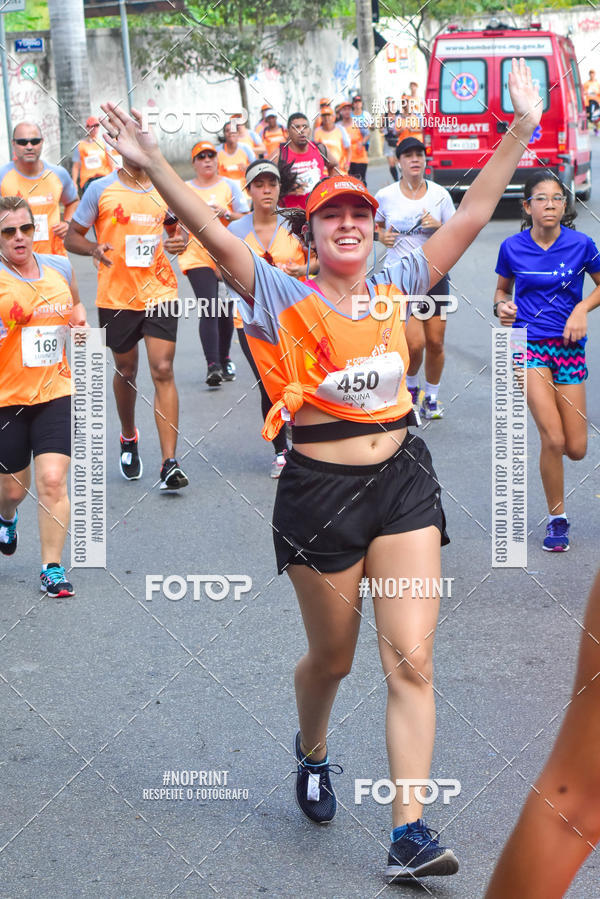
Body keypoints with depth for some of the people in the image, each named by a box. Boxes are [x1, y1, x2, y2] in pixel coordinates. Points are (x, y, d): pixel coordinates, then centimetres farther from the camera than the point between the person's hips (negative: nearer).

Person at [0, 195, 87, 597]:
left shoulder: (60, 268, 4)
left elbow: (75, 304, 24)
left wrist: (80, 320, 3)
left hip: (55, 393, 2)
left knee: (52, 480, -11)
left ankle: (53, 567, 2)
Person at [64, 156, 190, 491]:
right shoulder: (101, 189, -1)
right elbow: (72, 237, 3)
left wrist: (180, 242, -2)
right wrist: (95, 248, -19)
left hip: (160, 291, 0)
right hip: (116, 296, 0)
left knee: (163, 370, -10)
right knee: (126, 370, 14)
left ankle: (170, 463, -11)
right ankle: (129, 438, 41)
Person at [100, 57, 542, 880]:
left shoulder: (397, 287, 6)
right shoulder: (285, 300, -4)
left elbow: (472, 215, 4)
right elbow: (214, 235, -17)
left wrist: (520, 130, -1)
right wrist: (153, 165, -29)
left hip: (404, 481, 3)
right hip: (321, 494, -3)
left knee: (411, 660, -5)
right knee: (332, 657, 15)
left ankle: (410, 834, -2)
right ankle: (312, 752, 49)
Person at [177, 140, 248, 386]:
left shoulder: (230, 186, 6)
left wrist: (225, 213, -15)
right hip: (197, 256, -1)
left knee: (225, 310, 8)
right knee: (208, 310, -14)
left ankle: (225, 359, 27)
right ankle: (212, 366, -20)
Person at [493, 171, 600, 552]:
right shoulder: (512, 247, -2)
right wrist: (502, 305, -7)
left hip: (569, 346, 1)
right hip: (529, 344, -1)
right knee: (553, 439, -15)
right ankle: (557, 519, 4)